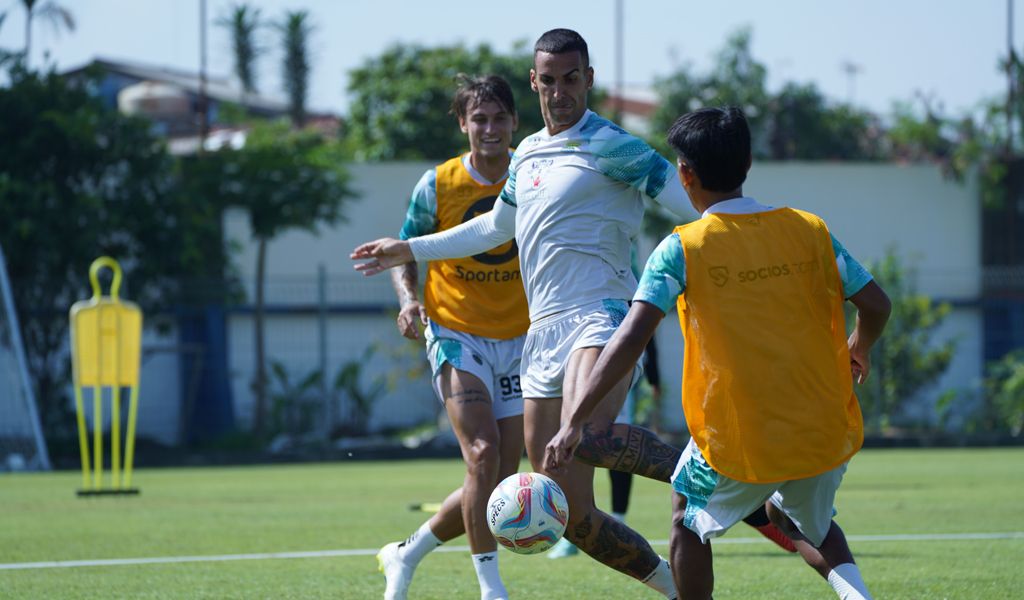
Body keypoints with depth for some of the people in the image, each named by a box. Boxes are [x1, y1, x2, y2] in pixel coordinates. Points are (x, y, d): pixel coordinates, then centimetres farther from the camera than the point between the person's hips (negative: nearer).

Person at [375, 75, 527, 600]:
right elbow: (405, 254, 6)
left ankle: (406, 555, 22)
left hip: (519, 340, 3)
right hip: (456, 334, -3)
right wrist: (408, 297, -14)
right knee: (483, 453, -23)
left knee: (499, 484, 1)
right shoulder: (437, 186, -5)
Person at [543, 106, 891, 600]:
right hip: (826, 433, 3)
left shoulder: (682, 249, -8)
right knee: (804, 521, 31)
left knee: (689, 520, 25)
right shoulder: (809, 230, 1)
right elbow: (876, 305, 4)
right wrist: (858, 350, 27)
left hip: (739, 443, -3)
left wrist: (575, 422, -17)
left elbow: (631, 338, -17)